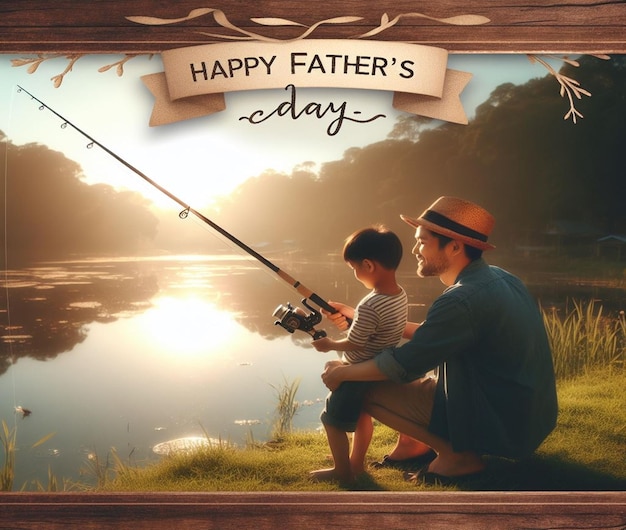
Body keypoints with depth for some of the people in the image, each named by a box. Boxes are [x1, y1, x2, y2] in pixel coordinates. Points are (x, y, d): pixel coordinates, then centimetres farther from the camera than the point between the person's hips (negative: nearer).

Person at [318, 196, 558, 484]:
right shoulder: (496, 277, 3)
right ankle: (415, 442, 17)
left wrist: (342, 372, -4)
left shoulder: (463, 299, -26)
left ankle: (458, 454, 0)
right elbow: (436, 335, 15)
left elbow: (400, 366, -20)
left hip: (504, 425, -9)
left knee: (370, 390, -8)